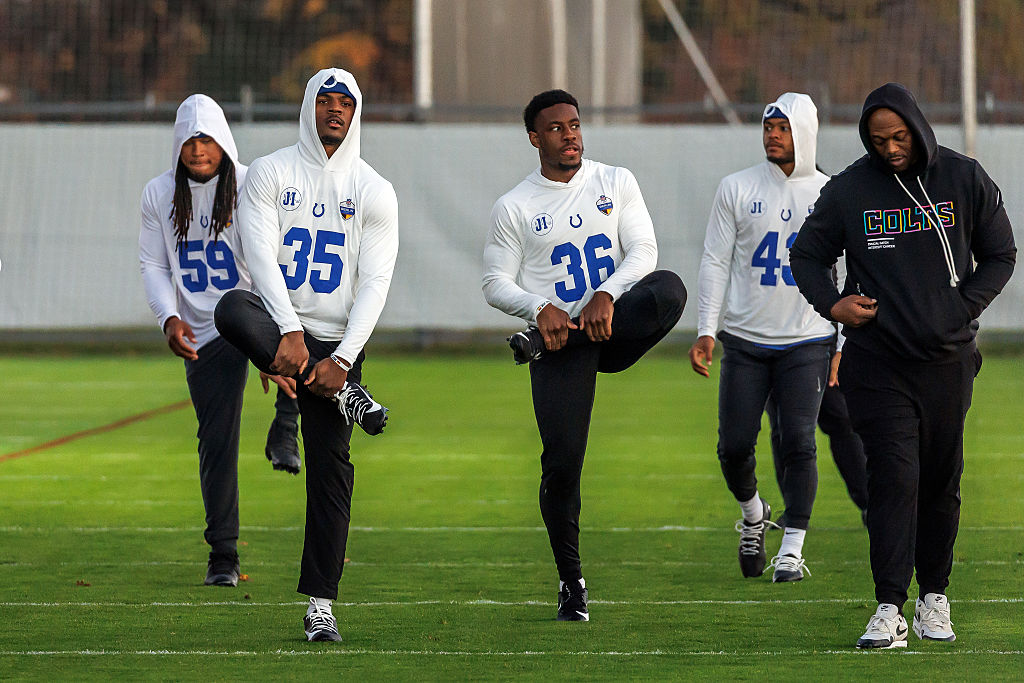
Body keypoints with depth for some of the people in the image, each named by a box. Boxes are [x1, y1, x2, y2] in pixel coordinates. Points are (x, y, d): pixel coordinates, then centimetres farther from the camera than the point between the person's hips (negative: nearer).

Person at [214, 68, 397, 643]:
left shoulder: (375, 193, 4)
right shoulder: (270, 174, 2)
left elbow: (375, 284, -2)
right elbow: (261, 256, -8)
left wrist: (341, 359, -15)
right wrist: (289, 334, -22)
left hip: (334, 341, 1)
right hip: (279, 324, -1)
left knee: (330, 467, -6)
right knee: (233, 310, -36)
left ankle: (321, 605, 0)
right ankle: (347, 395, -24)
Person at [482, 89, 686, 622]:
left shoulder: (616, 183, 9)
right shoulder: (514, 208, 4)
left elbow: (643, 251, 0)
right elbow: (496, 284, 3)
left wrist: (607, 295, -19)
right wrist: (540, 308, -18)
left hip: (615, 326, 1)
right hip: (560, 345, -1)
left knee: (668, 288, -32)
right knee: (562, 461, -9)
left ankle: (535, 343, -24)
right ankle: (571, 580, 10)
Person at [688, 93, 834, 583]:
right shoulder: (737, 189, 2)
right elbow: (715, 262, 2)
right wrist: (706, 331, -7)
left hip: (806, 342, -1)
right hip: (745, 340, 1)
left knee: (798, 443, -9)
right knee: (735, 445, -1)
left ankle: (792, 550, -1)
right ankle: (752, 515, 28)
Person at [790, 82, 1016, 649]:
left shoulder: (965, 180, 2)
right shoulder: (848, 189, 0)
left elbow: (1000, 255, 11)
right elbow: (807, 254, 12)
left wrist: (963, 309, -2)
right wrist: (832, 304, -5)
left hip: (947, 359, 2)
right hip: (877, 362, -2)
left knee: (941, 481, 9)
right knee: (893, 478, -11)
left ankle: (934, 597, 23)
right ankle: (889, 609, -15)